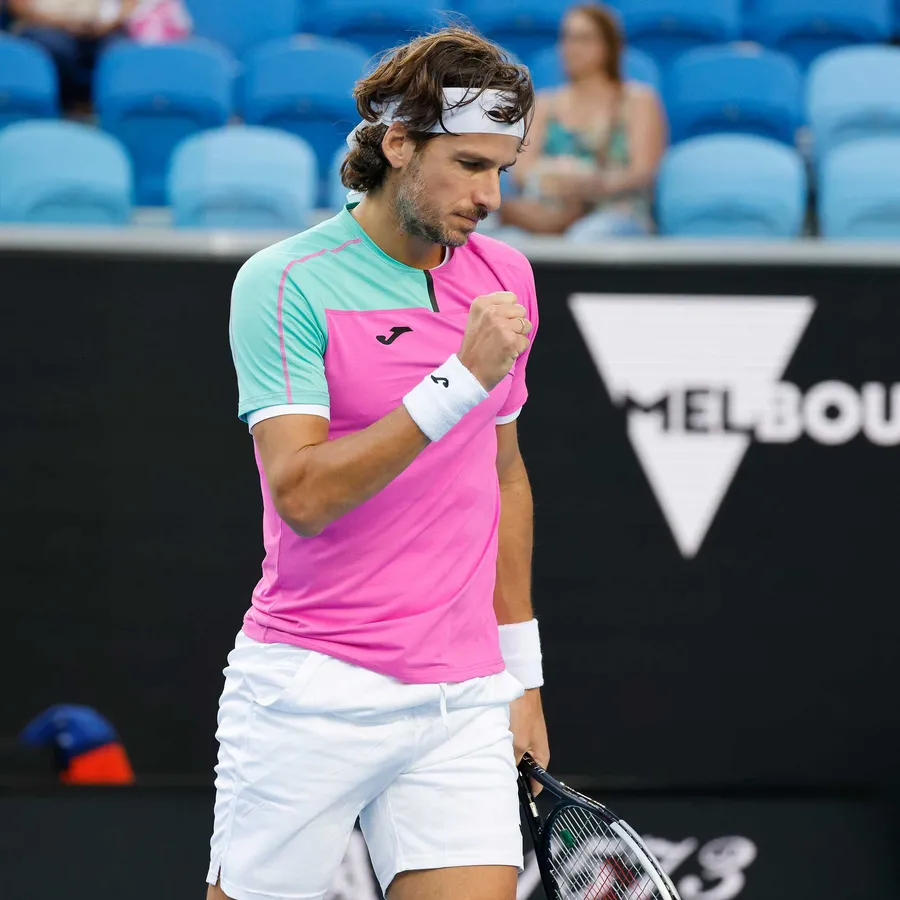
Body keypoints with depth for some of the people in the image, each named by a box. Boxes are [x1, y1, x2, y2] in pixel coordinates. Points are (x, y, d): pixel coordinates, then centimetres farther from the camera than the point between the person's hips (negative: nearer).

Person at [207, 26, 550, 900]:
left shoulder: (505, 279, 10)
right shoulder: (284, 282, -8)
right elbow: (301, 492, -18)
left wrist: (520, 670, 20)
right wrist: (460, 380, -23)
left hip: (463, 701, 5)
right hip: (309, 693, -4)